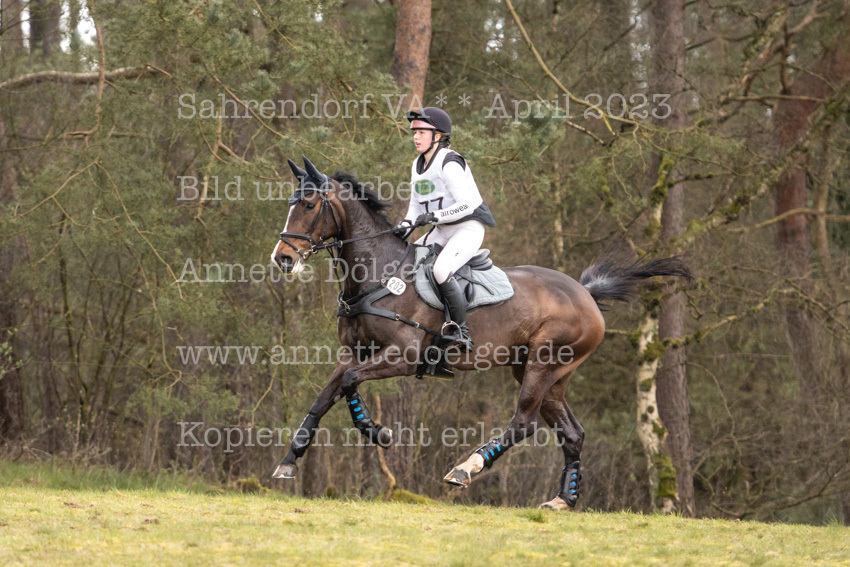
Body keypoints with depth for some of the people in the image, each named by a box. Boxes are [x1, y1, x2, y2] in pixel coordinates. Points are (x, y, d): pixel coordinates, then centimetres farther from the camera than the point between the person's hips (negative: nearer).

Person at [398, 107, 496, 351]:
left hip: (468, 229, -10)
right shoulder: (418, 166, 11)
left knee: (441, 270, -32)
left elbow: (466, 205, -24)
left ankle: (461, 331, -23)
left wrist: (434, 216, -30)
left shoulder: (449, 164, -17)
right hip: (441, 232, 10)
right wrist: (407, 223, -6)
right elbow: (416, 205, 15)